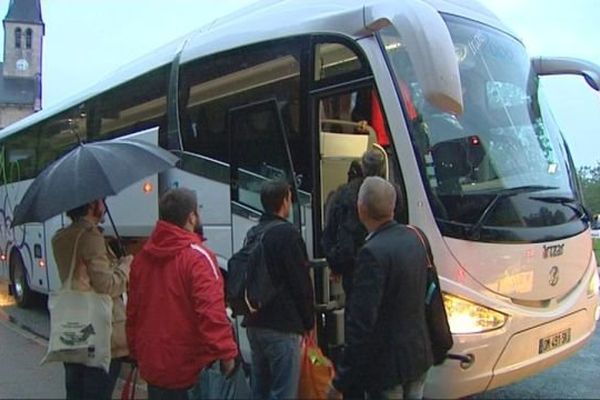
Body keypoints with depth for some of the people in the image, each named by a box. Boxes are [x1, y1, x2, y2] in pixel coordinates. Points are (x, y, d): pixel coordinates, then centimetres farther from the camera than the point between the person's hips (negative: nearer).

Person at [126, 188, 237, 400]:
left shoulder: (142, 257, 6)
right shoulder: (197, 257, -16)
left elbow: (133, 311, 11)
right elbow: (211, 311, -24)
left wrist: (137, 352, 20)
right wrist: (226, 353, -16)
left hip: (154, 365, 6)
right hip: (193, 367, -6)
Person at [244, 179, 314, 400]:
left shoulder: (252, 233, 11)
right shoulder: (287, 233, -13)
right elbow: (301, 282, -13)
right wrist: (308, 321, -2)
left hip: (255, 323, 8)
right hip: (282, 325, -8)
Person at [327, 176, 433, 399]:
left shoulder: (373, 252, -25)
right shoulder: (412, 237, 1)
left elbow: (361, 322, -26)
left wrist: (340, 381, -20)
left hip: (387, 364, -8)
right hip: (419, 356, 8)